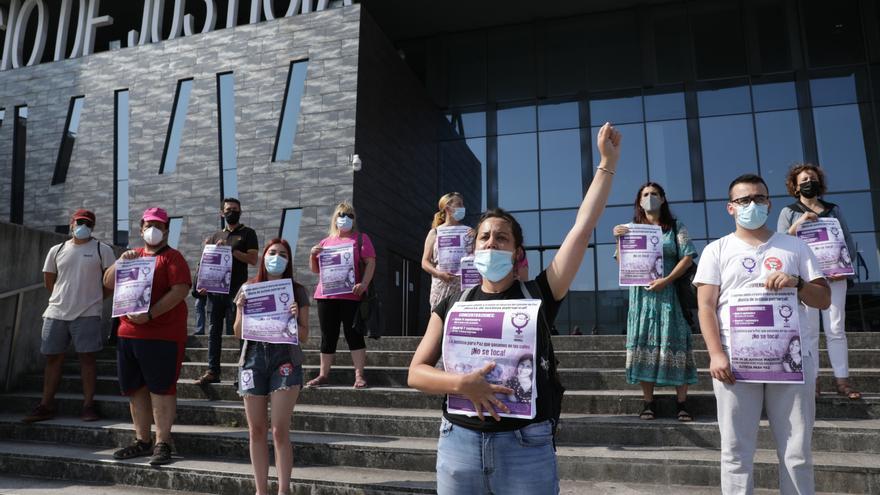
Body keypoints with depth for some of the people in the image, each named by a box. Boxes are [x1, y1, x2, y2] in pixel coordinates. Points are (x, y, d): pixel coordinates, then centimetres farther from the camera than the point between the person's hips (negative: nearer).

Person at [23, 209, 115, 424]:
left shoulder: (102, 250, 0)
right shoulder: (56, 250, 11)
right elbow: (49, 281, 18)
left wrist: (94, 298, 2)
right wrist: (63, 298, 13)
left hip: (87, 314, -4)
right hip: (56, 313, 4)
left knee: (87, 357, -2)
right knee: (53, 358, 8)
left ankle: (88, 405, 4)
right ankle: (46, 406, 17)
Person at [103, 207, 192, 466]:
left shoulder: (172, 257, -3)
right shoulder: (133, 255, 18)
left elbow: (180, 290, -15)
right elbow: (108, 283, 14)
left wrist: (149, 314, -21)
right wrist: (121, 261, -3)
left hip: (162, 335, -7)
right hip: (128, 333, 7)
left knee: (161, 388, -3)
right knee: (135, 389, 12)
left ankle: (162, 443, 3)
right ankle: (142, 441, 23)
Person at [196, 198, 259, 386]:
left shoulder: (247, 233, 4)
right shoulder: (215, 236, 18)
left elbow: (253, 259, -6)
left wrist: (230, 250, -14)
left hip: (236, 291, -5)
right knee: (213, 331, 6)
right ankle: (212, 371, 12)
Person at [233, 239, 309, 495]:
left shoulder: (297, 291, 4)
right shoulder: (248, 288, 9)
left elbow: (304, 337, 4)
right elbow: (238, 334, 10)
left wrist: (294, 318, -15)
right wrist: (240, 310, -7)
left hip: (285, 360, -2)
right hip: (253, 359, 2)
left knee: (280, 431, -5)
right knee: (256, 431, 7)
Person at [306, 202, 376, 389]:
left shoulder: (361, 238, 6)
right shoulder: (326, 242, 18)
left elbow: (370, 263, -4)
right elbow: (315, 269, 21)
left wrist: (364, 284, -18)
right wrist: (313, 255, 1)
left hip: (351, 296, -4)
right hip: (326, 296, 4)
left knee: (353, 334, -4)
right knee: (328, 336, 9)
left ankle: (359, 375, 0)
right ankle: (323, 375, 17)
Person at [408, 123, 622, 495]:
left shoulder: (537, 295, 0)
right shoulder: (452, 305, 5)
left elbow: (583, 228, -3)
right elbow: (416, 372, 2)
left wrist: (608, 163, -2)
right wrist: (462, 383, -16)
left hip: (526, 445, -1)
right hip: (459, 442, 2)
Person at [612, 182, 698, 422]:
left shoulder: (676, 228, 6)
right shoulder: (632, 229, 10)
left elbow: (688, 257, -3)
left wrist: (667, 280, -15)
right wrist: (619, 239, -9)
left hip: (670, 294, -1)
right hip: (642, 294, 1)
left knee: (675, 344, -3)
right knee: (644, 344, -1)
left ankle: (682, 402, 2)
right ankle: (648, 402, 3)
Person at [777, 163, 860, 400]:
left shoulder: (834, 209, 14)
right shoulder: (789, 212, 8)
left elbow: (849, 241, 11)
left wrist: (844, 267, -4)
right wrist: (798, 224, -14)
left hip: (834, 276, 2)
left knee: (836, 329, -1)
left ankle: (842, 381, 0)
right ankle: (812, 381, -2)